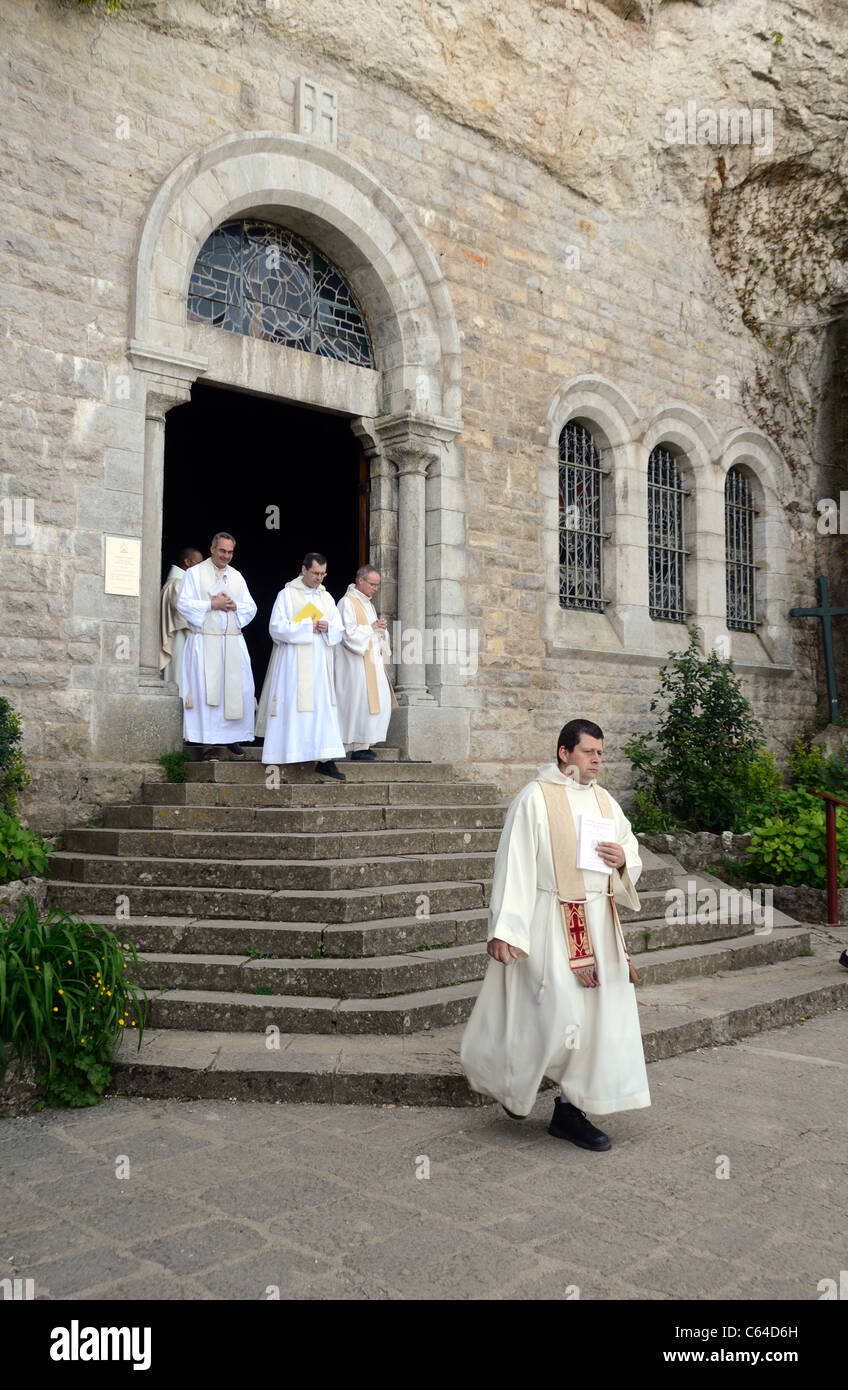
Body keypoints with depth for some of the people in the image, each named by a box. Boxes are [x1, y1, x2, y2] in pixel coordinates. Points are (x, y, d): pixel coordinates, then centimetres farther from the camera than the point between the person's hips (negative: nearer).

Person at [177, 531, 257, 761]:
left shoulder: (237, 576, 15)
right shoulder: (195, 573, 3)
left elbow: (251, 608, 12)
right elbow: (183, 603, -6)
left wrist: (234, 605, -7)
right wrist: (212, 605, -12)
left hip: (233, 643, 4)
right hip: (204, 642, -4)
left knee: (237, 689, 0)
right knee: (206, 690, -7)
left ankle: (232, 736, 14)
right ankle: (209, 743, -4)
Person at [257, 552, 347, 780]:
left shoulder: (327, 598, 15)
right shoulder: (287, 595, 1)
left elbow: (338, 632, 14)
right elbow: (276, 627, -9)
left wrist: (327, 628, -8)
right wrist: (307, 627, -13)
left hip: (319, 665, 5)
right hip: (293, 664, -4)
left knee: (322, 708, -1)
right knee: (292, 708, -5)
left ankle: (325, 761, -2)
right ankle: (286, 755, 2)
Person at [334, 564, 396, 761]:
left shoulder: (368, 604, 20)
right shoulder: (347, 602, -9)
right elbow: (348, 634, -17)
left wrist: (381, 629, 4)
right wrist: (372, 627, -14)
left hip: (372, 662, 9)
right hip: (355, 664, -9)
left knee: (381, 703, 7)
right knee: (360, 703, -9)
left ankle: (364, 744, 14)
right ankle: (357, 748, -4)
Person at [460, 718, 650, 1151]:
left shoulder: (604, 801, 12)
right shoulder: (535, 798, -8)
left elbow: (633, 860, 19)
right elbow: (514, 865, -12)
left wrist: (623, 860, -6)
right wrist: (504, 929, -16)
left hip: (598, 921, 7)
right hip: (552, 922, -7)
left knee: (601, 1012, 5)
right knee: (560, 1013, -7)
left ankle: (570, 1110, 17)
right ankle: (513, 1079, 22)